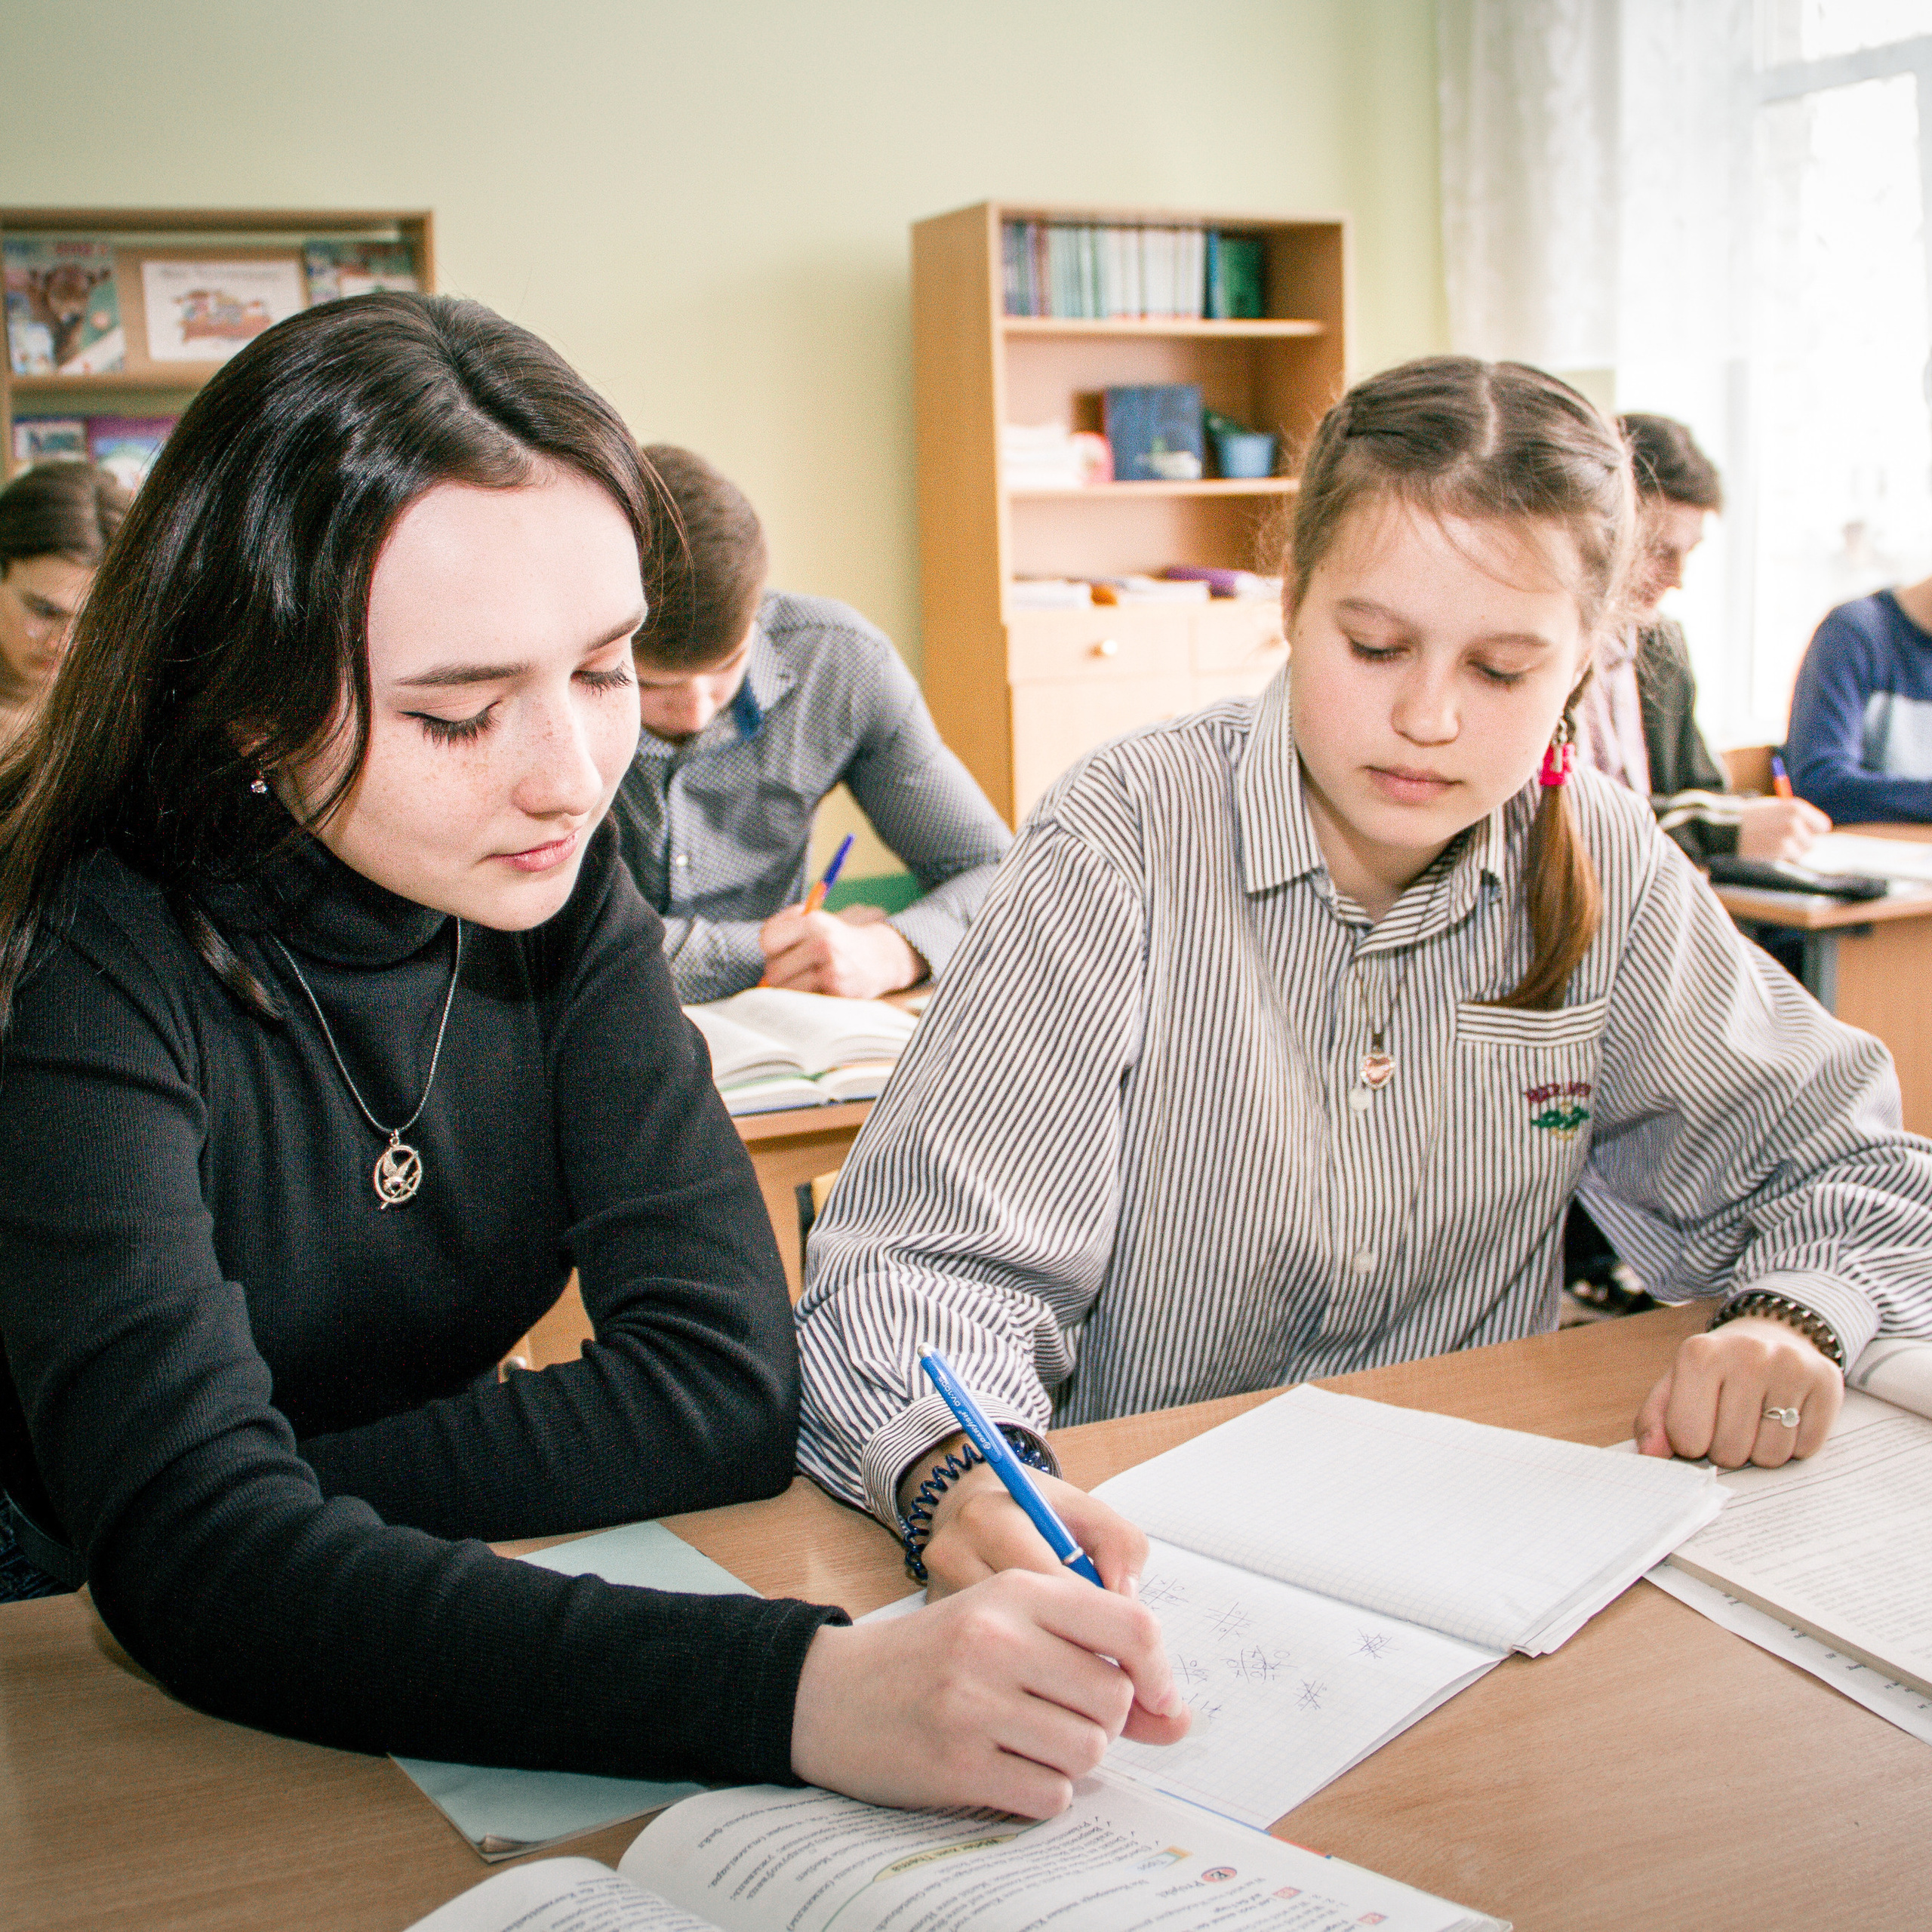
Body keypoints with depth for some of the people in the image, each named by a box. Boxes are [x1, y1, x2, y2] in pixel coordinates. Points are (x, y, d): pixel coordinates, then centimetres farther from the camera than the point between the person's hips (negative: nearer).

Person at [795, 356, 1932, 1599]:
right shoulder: (1124, 845, -15)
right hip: (1131, 1545, -4)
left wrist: (1792, 1322, -14)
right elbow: (928, 1258, -20)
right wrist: (954, 1476, -41)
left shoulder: (1600, 868, -1)